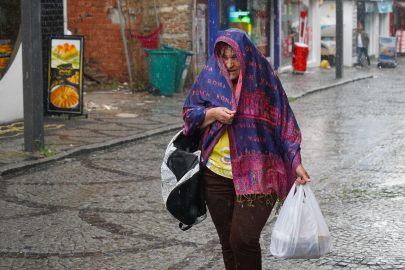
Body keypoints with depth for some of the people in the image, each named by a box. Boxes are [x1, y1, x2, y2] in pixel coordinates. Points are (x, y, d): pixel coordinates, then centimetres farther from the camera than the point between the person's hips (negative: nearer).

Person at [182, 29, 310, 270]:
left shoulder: (264, 80, -4)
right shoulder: (209, 77, 3)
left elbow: (285, 125, -1)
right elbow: (190, 114, 8)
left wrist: (296, 163, -7)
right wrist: (213, 113, -12)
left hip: (255, 175, -3)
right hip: (218, 175, 3)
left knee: (243, 239, -14)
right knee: (228, 242, 10)